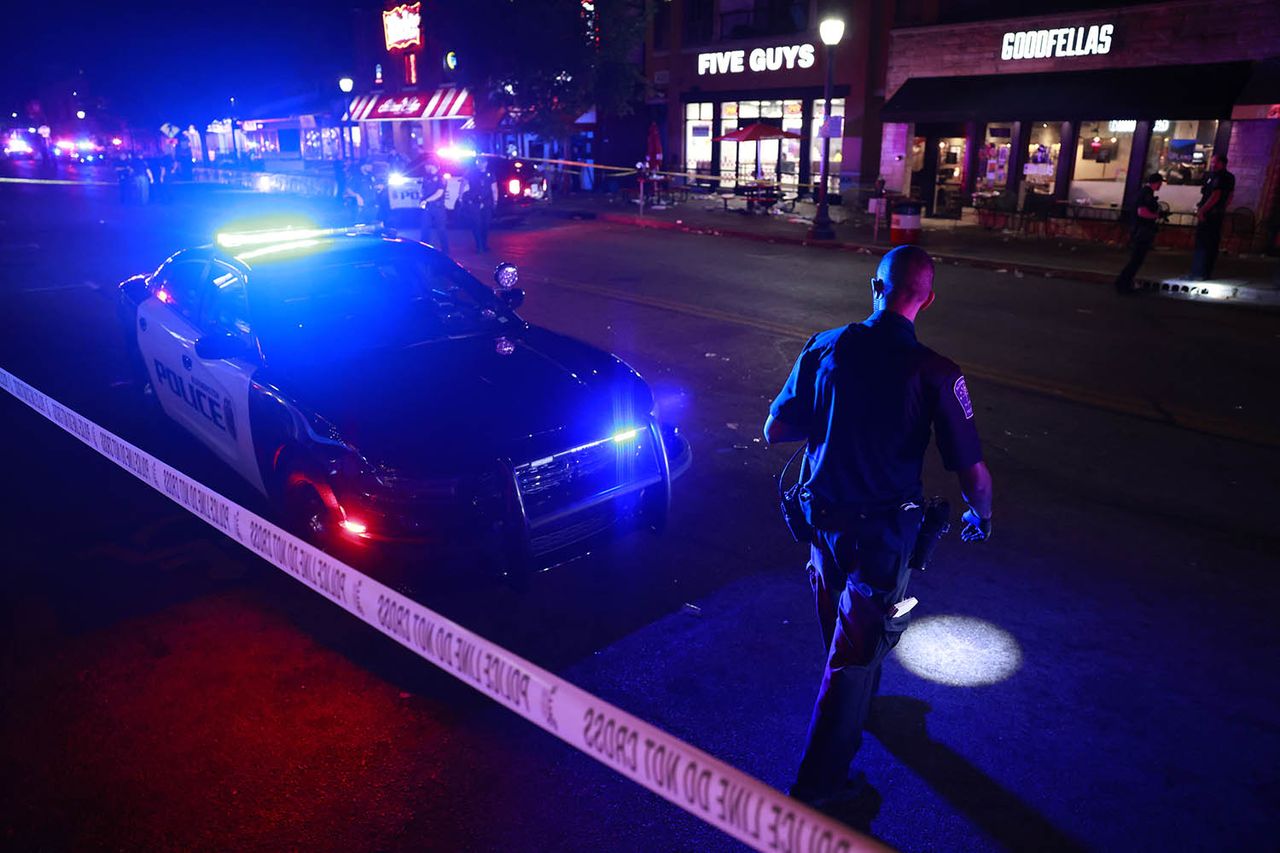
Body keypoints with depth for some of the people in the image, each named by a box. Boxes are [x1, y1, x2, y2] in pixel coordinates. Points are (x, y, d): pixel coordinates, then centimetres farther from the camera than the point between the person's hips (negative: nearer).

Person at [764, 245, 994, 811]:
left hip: (822, 517, 4)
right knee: (855, 653, 10)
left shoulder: (823, 348, -8)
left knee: (840, 629, 29)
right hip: (881, 531, -4)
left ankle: (860, 704, 57)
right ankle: (819, 784, 21)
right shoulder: (934, 374, -18)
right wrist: (980, 515, 7)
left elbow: (775, 431, -1)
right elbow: (973, 474, -15)